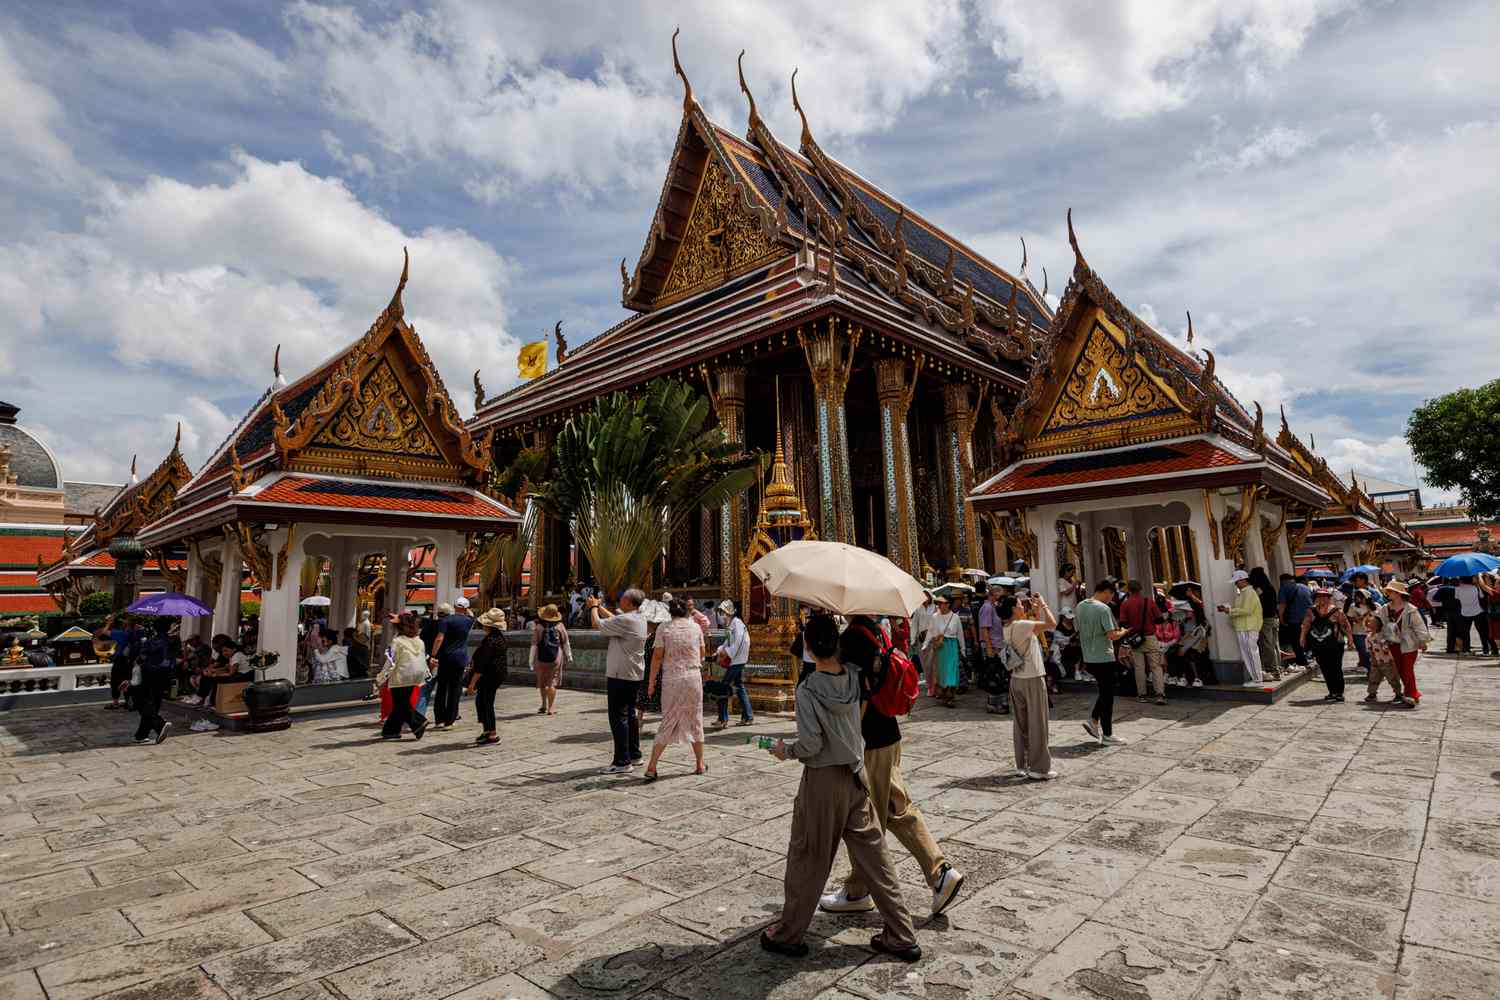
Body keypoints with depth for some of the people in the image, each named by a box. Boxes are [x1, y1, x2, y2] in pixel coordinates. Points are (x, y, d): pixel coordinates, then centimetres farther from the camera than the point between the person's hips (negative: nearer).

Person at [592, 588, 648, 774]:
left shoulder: (626, 620, -21)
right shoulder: (639, 619, 9)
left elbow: (598, 623, -14)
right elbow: (612, 619, 24)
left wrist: (593, 607, 4)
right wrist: (599, 606, 26)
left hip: (620, 676, -10)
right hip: (634, 675, 10)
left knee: (618, 717, -5)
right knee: (630, 714, 18)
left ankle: (622, 762, -3)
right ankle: (634, 755, 27)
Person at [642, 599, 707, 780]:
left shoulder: (664, 628, -3)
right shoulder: (695, 627, 3)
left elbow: (657, 656, -5)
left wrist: (651, 681, 1)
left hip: (671, 680, -1)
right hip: (693, 677, 1)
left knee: (667, 723, 6)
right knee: (695, 720, 13)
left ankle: (652, 767, 3)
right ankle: (700, 765, 21)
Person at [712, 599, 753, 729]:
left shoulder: (737, 623, -15)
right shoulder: (731, 624, 15)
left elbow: (737, 643, -22)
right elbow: (728, 641, 22)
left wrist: (727, 654, -17)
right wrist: (719, 650, 8)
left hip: (736, 660, -10)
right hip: (737, 661, 10)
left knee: (724, 687, -8)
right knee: (739, 687, 15)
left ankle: (723, 719, -6)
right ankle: (748, 716, 21)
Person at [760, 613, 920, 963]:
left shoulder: (807, 690, -21)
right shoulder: (854, 676, -7)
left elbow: (811, 744, -21)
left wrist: (786, 751, -3)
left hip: (822, 780, -5)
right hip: (857, 776, 5)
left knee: (807, 859, 11)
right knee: (873, 855, 15)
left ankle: (788, 935, 27)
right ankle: (901, 936, 22)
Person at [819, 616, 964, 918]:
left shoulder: (853, 638, -23)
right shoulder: (875, 631, 5)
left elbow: (860, 698, -24)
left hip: (870, 744, -9)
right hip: (887, 735, 9)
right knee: (898, 810, 18)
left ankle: (857, 892, 23)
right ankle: (941, 872, 21)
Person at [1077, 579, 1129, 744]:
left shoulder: (1080, 606, 6)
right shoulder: (1103, 608, -18)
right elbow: (1112, 635, -21)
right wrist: (1123, 632, -1)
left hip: (1089, 658, 7)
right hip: (1104, 658, -7)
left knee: (1104, 692, 22)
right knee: (1107, 696, 4)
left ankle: (1093, 720, 16)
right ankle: (1107, 735, 12)